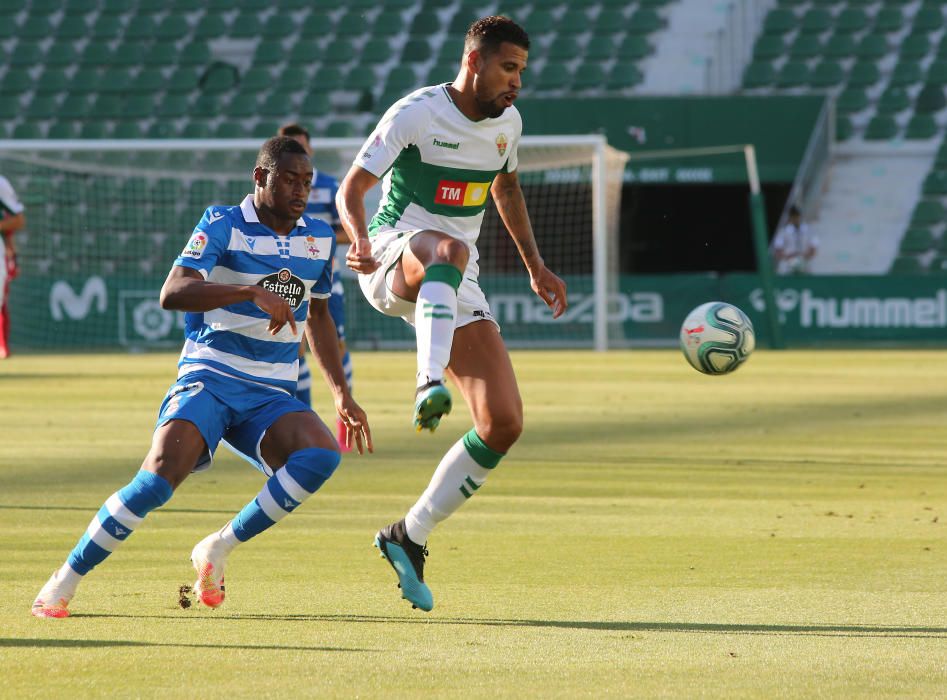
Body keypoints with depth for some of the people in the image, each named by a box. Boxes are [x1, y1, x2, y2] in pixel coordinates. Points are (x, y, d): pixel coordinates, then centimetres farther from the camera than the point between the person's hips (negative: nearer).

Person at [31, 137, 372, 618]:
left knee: (321, 455, -28)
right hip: (207, 381, -4)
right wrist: (253, 293, -33)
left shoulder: (319, 239, 11)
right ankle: (64, 582, -10)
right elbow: (172, 293, -22)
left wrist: (342, 394, 21)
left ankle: (219, 547, -11)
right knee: (161, 475, -28)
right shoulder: (223, 226, -6)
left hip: (271, 398, 4)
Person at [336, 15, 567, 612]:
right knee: (448, 249, -44)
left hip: (457, 291, 6)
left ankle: (409, 537, 4)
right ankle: (429, 387, -65)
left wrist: (536, 267, 26)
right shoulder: (416, 114, -12)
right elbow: (352, 188, -15)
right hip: (396, 254, -6)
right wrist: (360, 241, -36)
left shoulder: (508, 123, 7)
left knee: (504, 424, -8)